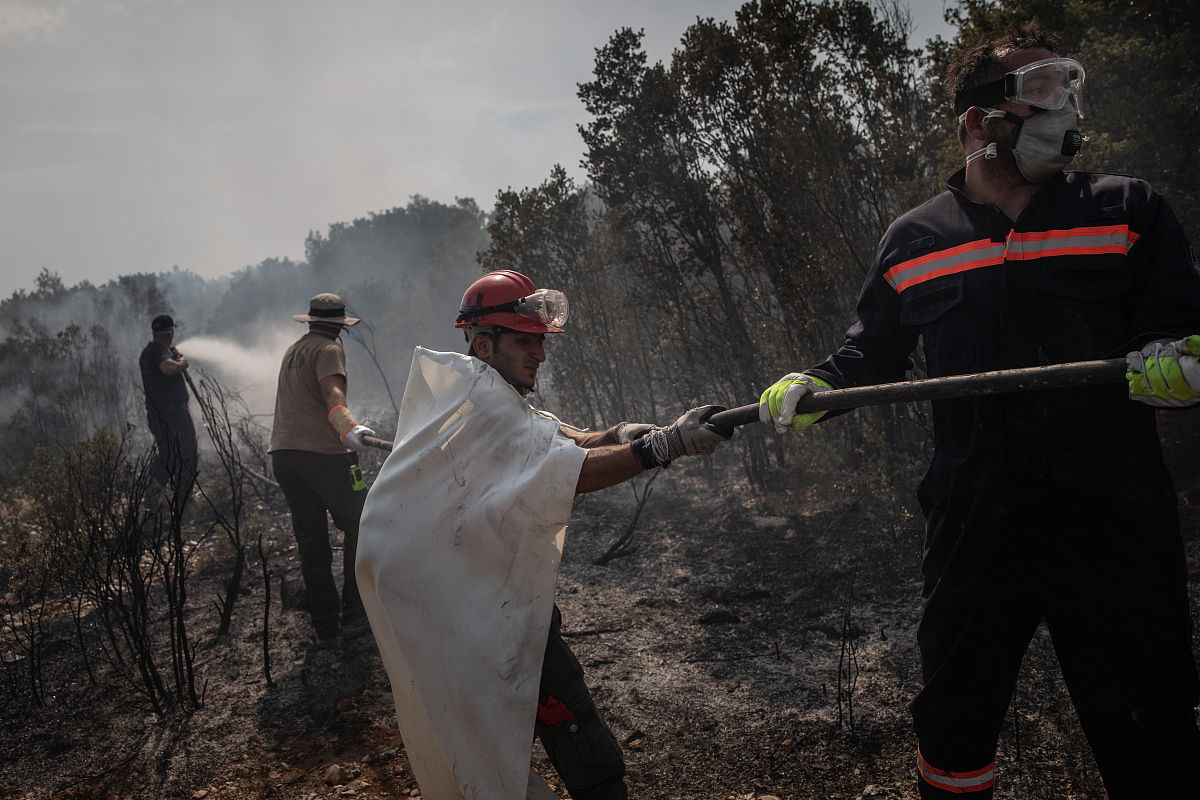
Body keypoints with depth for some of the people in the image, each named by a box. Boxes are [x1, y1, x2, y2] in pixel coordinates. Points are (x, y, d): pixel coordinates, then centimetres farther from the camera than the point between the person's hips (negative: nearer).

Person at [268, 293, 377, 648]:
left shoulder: (292, 350, 22)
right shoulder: (328, 349, -3)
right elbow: (332, 393, -24)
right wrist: (349, 428, -41)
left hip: (282, 452, 8)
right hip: (321, 452, -7)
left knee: (311, 542, 9)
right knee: (359, 527, 7)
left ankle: (325, 627, 13)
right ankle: (352, 615, 6)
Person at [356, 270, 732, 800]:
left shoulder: (457, 391, 14)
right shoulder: (481, 402, -17)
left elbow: (552, 436, 8)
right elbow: (559, 472, -31)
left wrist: (615, 436, -11)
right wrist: (663, 445, -36)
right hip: (490, 612, -11)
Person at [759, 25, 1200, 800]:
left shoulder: (1128, 211, 6)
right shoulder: (913, 240, 9)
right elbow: (873, 353, 16)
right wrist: (812, 387, -3)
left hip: (1115, 522, -1)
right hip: (975, 523, 1)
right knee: (955, 714, 16)